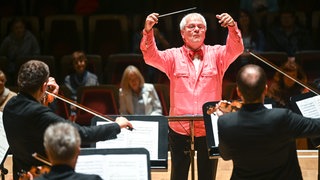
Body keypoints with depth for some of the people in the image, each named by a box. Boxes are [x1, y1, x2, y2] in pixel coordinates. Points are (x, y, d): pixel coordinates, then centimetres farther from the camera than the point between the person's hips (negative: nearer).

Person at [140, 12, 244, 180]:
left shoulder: (217, 54, 3)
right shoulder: (173, 56, 2)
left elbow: (236, 49, -13)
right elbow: (150, 56, -12)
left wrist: (232, 27, -33)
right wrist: (148, 30, -30)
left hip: (209, 130, 0)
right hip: (180, 130, 0)